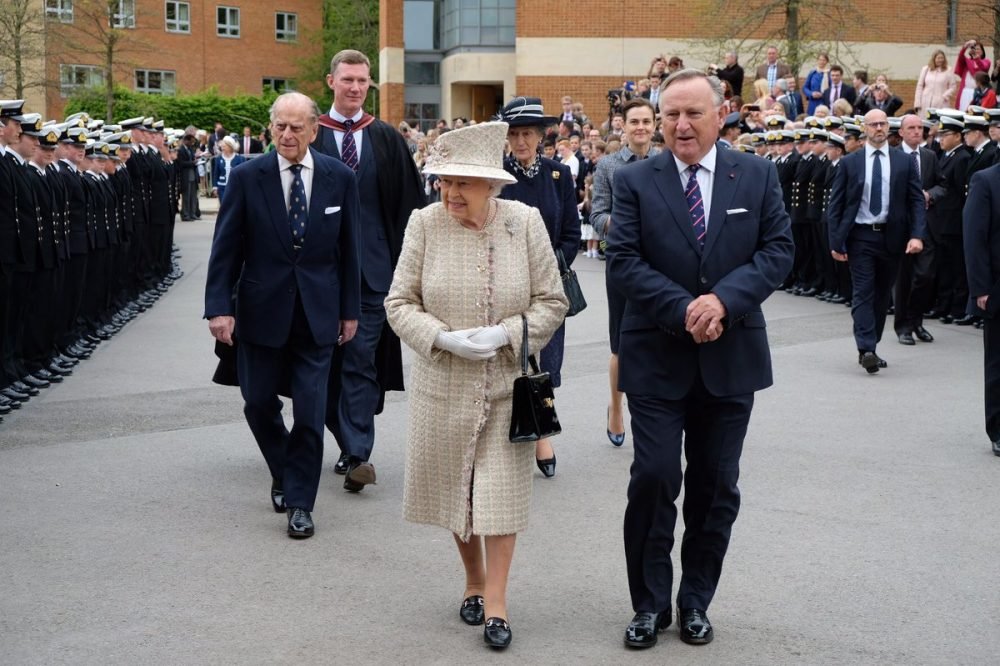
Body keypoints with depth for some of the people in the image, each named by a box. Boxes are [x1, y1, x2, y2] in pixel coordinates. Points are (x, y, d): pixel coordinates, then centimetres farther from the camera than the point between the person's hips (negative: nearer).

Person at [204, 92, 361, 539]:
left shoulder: (339, 178, -1)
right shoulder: (247, 178, -5)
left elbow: (348, 249, 5)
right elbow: (226, 248, -4)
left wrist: (350, 309, 5)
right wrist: (219, 307, -11)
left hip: (317, 312, 0)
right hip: (263, 309, 0)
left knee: (310, 411, -1)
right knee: (259, 404, 10)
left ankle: (300, 502, 11)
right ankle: (284, 472, 37)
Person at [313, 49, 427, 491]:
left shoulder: (387, 139, 6)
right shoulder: (310, 137, 3)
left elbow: (409, 203, 6)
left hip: (373, 265, -1)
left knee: (362, 358, -4)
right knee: (329, 358, 8)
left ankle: (358, 454, -7)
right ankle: (350, 445, 22)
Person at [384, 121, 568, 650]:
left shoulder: (525, 222, -7)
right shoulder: (425, 223, -7)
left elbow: (552, 302, -2)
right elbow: (399, 303, -3)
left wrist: (506, 334, -18)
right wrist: (443, 339, -19)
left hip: (507, 384, -1)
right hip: (444, 387, 1)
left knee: (501, 488, -1)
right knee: (455, 488, 13)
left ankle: (496, 600, 10)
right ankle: (474, 581, 34)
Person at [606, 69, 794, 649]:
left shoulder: (758, 176, 2)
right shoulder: (635, 182, -2)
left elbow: (779, 250, -2)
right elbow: (624, 261, -8)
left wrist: (724, 300, -18)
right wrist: (683, 310, -20)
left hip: (731, 358, 2)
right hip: (658, 358, -2)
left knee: (716, 487, 10)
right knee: (654, 481, -3)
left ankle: (696, 602, 24)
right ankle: (650, 604, 13)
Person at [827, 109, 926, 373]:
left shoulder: (904, 162, 4)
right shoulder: (850, 162, 1)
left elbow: (917, 201, 2)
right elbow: (836, 204, 2)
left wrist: (917, 235, -11)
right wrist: (836, 241, -5)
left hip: (892, 236, 2)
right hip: (861, 236, -2)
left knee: (882, 294, 10)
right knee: (863, 292, -9)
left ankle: (870, 348, 20)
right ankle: (866, 349, -15)